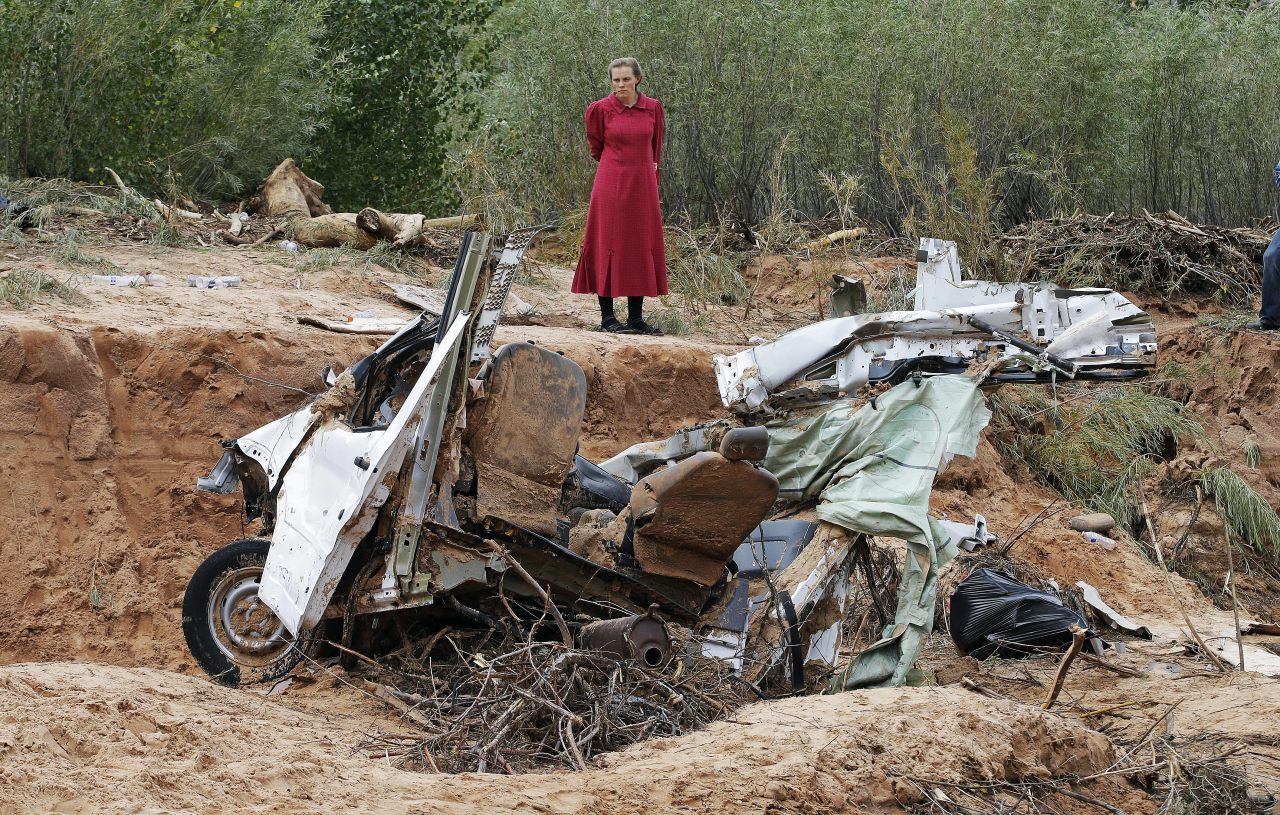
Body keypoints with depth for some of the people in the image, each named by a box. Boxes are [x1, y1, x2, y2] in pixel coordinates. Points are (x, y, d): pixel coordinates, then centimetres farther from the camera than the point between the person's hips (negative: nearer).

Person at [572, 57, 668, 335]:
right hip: (611, 186, -3)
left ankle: (636, 317, 9)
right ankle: (607, 316, 3)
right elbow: (596, 147, 10)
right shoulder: (600, 109, -4)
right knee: (609, 246, -2)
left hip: (642, 185, 3)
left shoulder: (653, 108, 4)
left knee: (642, 248, 4)